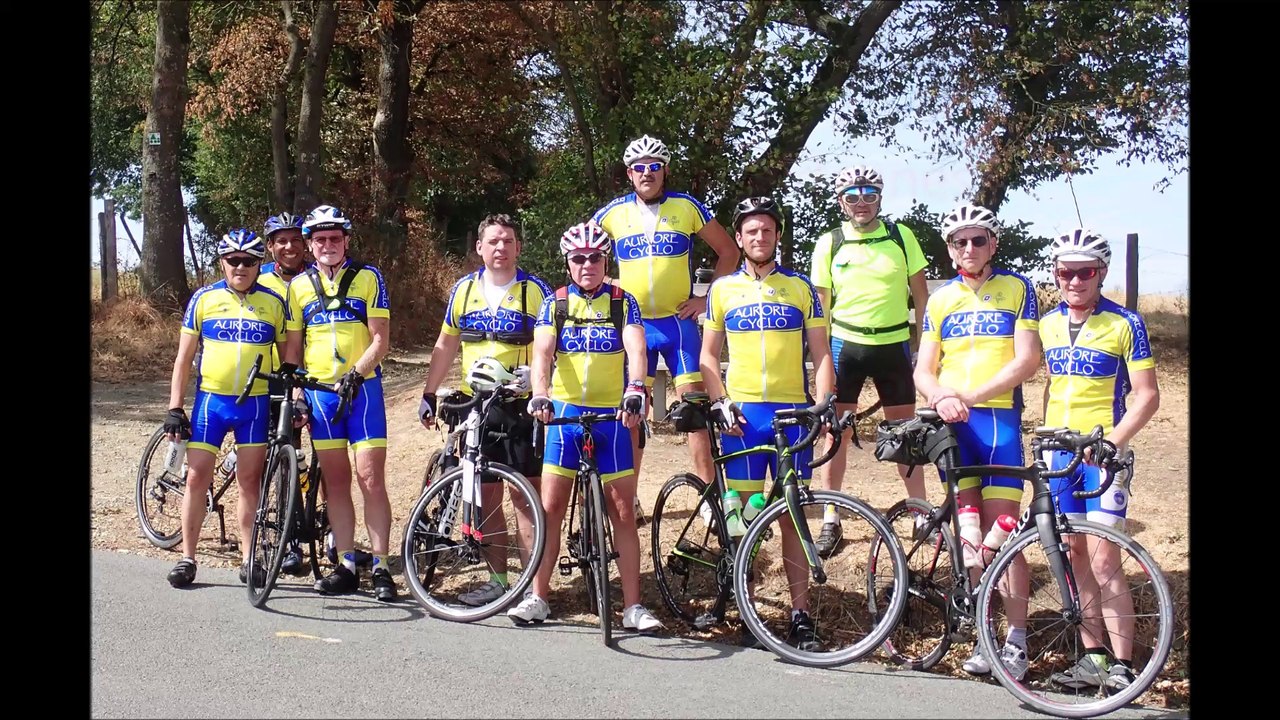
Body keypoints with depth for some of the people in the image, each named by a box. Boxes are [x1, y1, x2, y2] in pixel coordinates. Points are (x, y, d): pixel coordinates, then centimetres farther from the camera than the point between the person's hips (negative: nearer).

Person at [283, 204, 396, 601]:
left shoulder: (368, 278, -1)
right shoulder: (300, 285, 8)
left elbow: (380, 339, -6)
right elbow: (293, 345, 11)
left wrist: (355, 375, -19)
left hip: (362, 387, -3)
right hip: (319, 391, 3)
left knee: (370, 479, -7)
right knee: (335, 480, 6)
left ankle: (381, 567, -2)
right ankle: (347, 565, 12)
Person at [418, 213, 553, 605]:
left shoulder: (536, 290, -2)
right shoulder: (463, 289, 9)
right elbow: (445, 345, 18)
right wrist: (428, 394, 15)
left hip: (520, 407, -4)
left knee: (525, 495, -4)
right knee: (486, 495, 8)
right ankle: (497, 579, 17)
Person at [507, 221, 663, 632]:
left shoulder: (623, 302, 2)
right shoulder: (555, 304, 4)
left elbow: (636, 349, -13)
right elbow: (542, 352, -9)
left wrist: (635, 390, -32)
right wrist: (540, 396, -28)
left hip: (611, 415, -1)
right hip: (564, 413, 1)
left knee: (622, 511, 1)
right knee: (551, 507, 3)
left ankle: (633, 606, 5)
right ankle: (538, 597, 12)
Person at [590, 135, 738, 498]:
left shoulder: (687, 206, -1)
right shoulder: (613, 213, 2)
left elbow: (728, 250, 6)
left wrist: (708, 297, 0)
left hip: (679, 322, -1)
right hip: (633, 325, 1)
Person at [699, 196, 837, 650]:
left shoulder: (800, 288, 8)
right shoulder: (723, 289, 9)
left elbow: (821, 355, 7)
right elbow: (708, 356, 10)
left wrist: (821, 406, -6)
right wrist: (720, 404, -4)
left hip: (792, 412, 0)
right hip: (741, 415, 0)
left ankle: (800, 614, 6)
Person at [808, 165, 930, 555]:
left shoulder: (901, 236, 1)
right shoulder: (828, 244, -1)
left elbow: (921, 296, 6)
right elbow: (821, 305, 4)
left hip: (893, 345, 0)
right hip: (845, 346, 0)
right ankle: (831, 520, 10)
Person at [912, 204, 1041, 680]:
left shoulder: (1016, 289, 4)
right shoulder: (940, 299, 13)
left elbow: (1026, 361, -5)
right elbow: (923, 370, 10)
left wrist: (971, 395, -13)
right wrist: (940, 399, -12)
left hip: (999, 419, -3)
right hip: (951, 424, 3)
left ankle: (1017, 639, 1)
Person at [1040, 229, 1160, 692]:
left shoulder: (1125, 324, -6)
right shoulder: (1049, 324, 9)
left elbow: (1147, 397, -7)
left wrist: (1112, 441, -19)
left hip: (1104, 457, -5)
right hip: (1058, 456, 5)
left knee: (1103, 561, -10)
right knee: (1074, 557, 7)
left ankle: (1122, 666, -3)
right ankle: (1093, 657, 16)